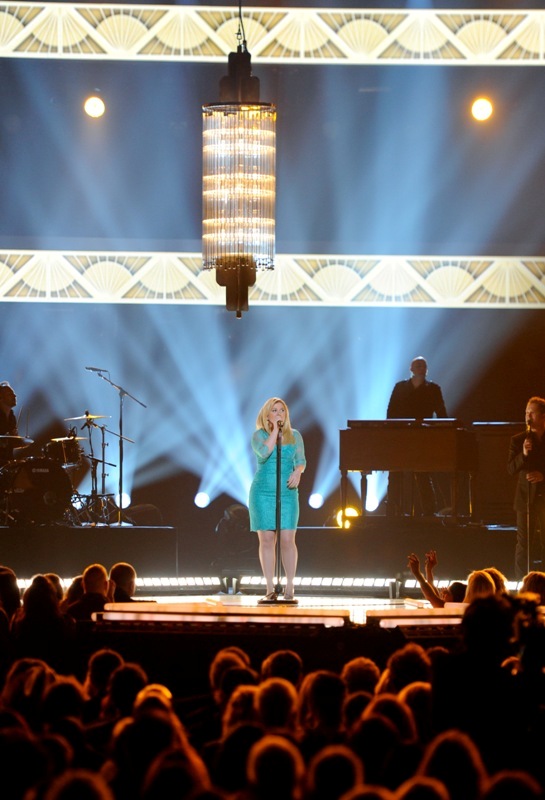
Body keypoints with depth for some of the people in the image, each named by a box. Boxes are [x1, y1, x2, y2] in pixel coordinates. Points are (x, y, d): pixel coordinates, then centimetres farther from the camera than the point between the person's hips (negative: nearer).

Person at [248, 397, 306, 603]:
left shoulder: (294, 435, 11)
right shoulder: (259, 435, 3)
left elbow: (301, 460, 8)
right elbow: (264, 452, -16)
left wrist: (297, 472, -13)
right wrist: (275, 430, -9)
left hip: (287, 493, 1)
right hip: (263, 492, -1)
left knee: (287, 540, -7)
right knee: (266, 540, -2)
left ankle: (289, 587, -1)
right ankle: (270, 589, 2)